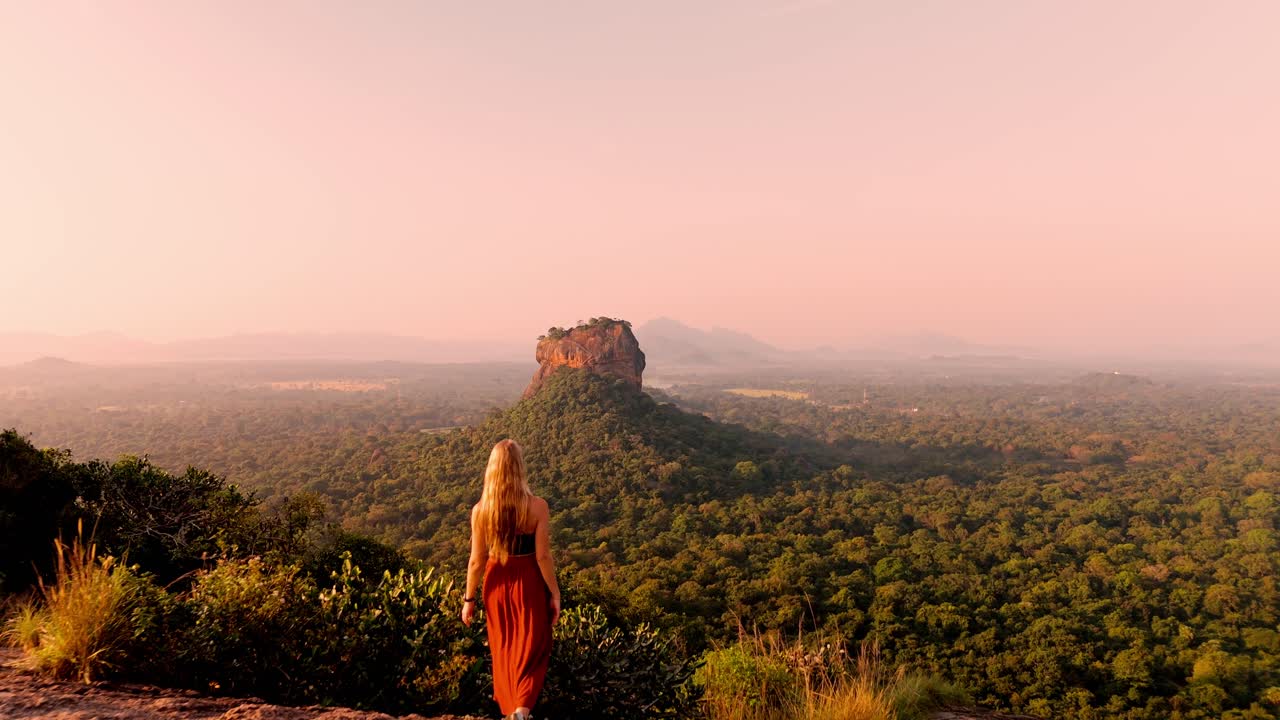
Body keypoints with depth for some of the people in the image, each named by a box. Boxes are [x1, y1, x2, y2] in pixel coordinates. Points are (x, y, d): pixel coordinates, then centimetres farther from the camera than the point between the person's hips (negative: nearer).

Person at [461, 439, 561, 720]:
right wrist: (555, 593, -2)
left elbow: (476, 561, -6)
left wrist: (469, 599, 6)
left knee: (503, 648, 21)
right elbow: (543, 556, -14)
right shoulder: (537, 506, -18)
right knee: (533, 647, 15)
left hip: (498, 583, 2)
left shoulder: (480, 511, -12)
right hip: (529, 582, -2)